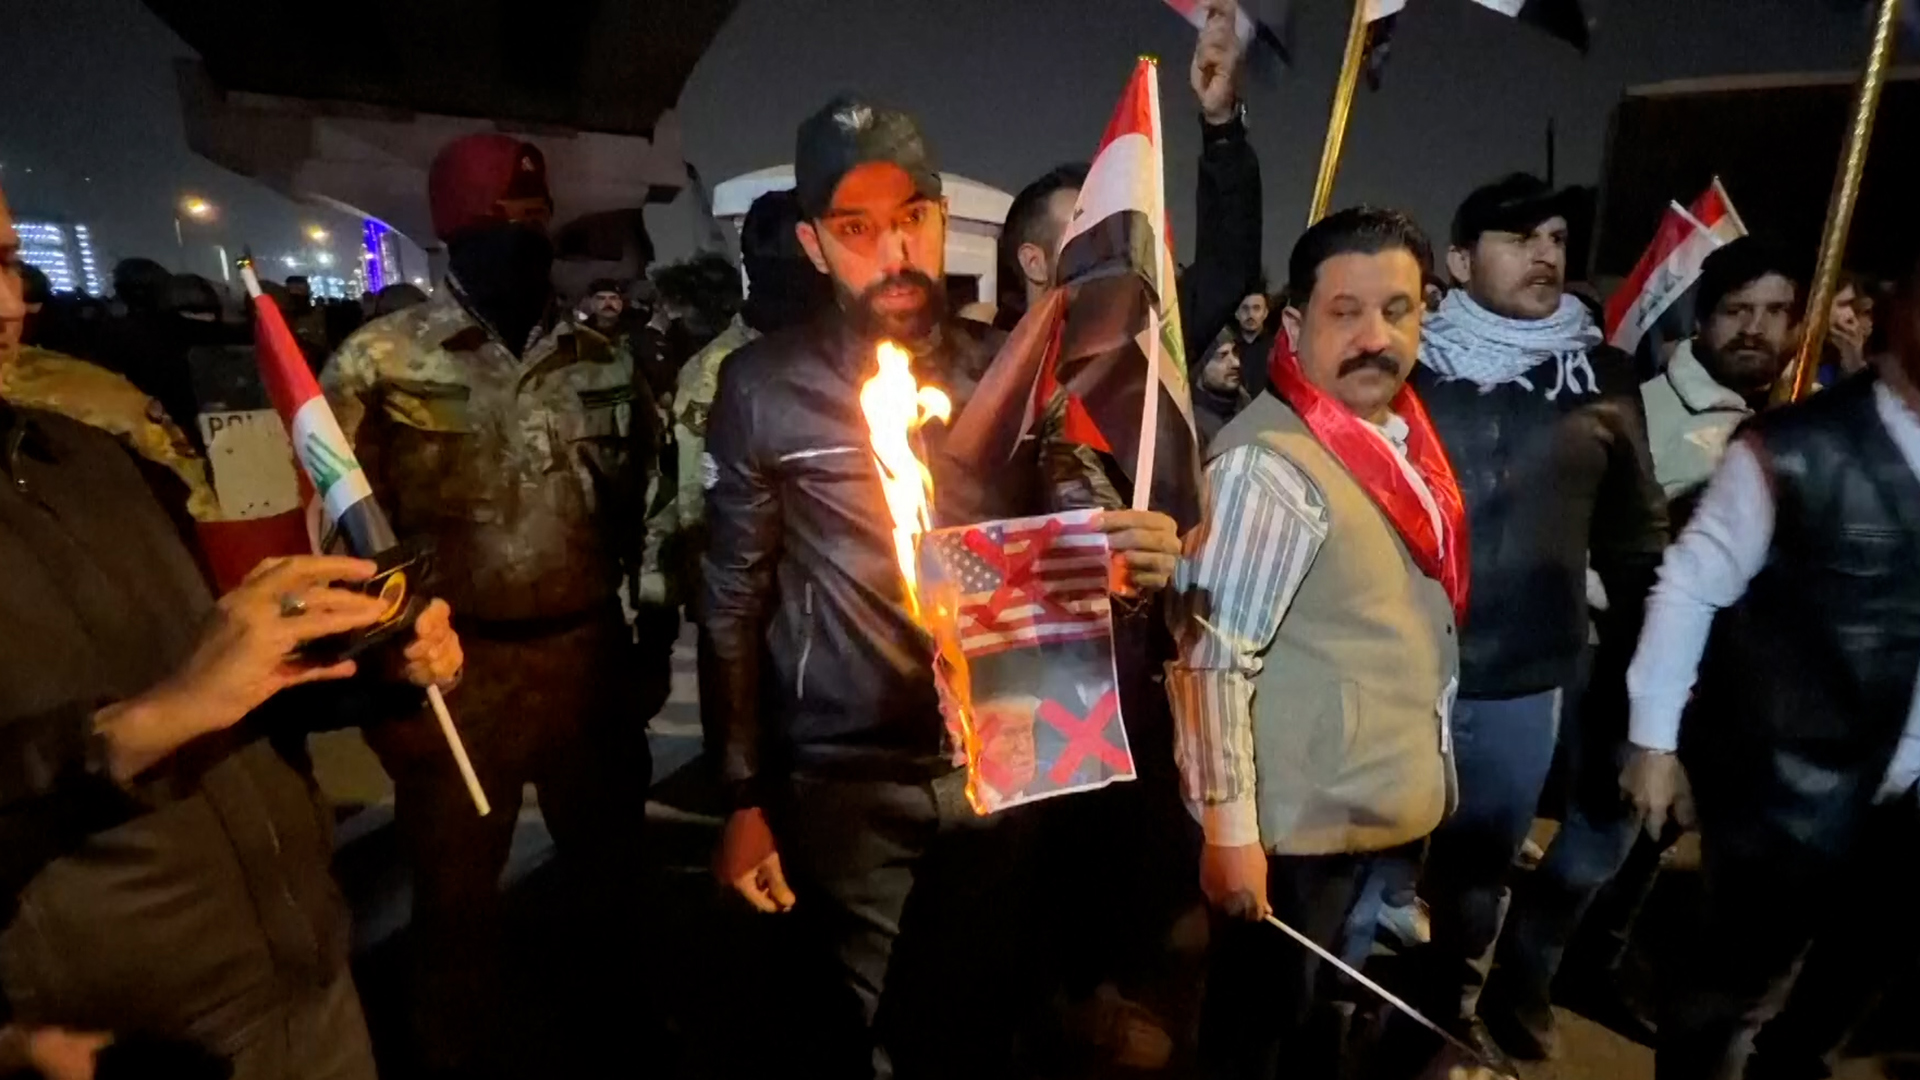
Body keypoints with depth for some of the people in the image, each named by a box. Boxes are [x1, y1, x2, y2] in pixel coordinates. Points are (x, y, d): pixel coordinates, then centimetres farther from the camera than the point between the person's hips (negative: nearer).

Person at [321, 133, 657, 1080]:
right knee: (457, 899, 15)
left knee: (614, 864, 19)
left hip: (591, 656, 3)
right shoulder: (379, 363, -6)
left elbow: (640, 503, 13)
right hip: (453, 671, -3)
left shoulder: (597, 362, 5)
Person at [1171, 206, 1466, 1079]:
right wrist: (1229, 829, -22)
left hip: (1388, 801, 8)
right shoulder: (1270, 463, -24)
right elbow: (1211, 657, -25)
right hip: (1298, 819, -8)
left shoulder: (1404, 432, 3)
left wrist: (1427, 763, 14)